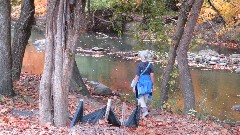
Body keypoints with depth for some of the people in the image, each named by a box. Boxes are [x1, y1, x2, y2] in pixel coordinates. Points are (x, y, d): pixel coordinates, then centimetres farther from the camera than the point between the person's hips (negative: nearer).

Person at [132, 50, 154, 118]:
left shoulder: (139, 65, -12)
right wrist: (153, 85, 9)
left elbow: (137, 76, -13)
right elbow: (152, 76, -1)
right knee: (145, 98, 16)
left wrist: (134, 86, -7)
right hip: (148, 82, 4)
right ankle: (142, 110, 29)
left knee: (141, 97, 3)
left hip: (141, 82, -4)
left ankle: (145, 110, -14)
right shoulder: (150, 65, -1)